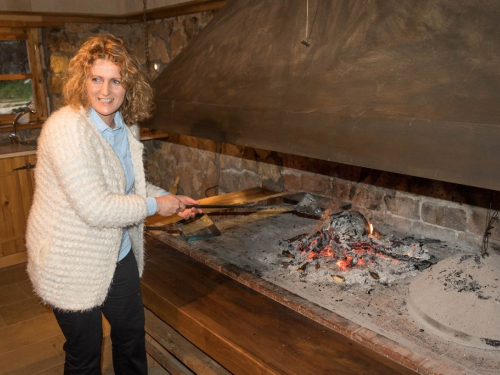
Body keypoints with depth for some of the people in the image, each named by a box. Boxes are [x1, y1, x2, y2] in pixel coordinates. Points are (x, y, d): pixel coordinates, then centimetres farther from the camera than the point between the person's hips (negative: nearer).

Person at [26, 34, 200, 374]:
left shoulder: (126, 128, 0)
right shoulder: (67, 129, -27)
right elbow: (96, 209, -31)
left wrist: (171, 199, 0)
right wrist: (154, 205, -18)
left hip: (118, 254, 8)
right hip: (73, 265, -7)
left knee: (132, 334, 25)